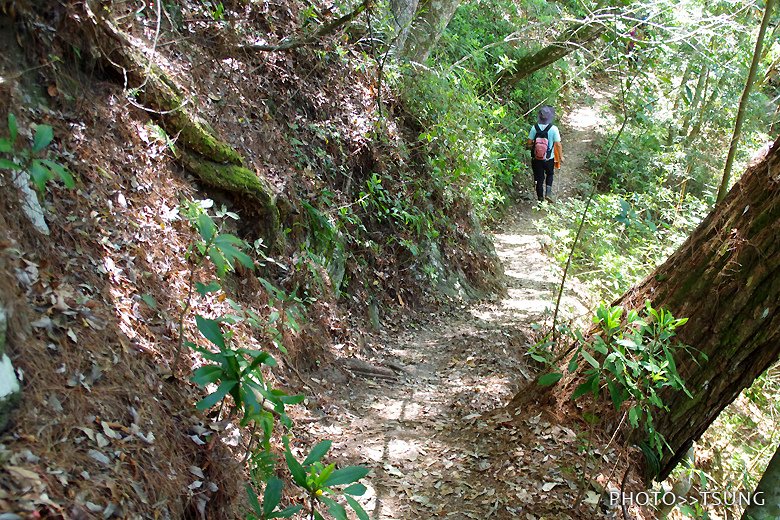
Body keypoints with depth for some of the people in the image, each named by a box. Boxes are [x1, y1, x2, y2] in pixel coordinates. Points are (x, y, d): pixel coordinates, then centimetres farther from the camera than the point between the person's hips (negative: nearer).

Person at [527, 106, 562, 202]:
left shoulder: (534, 127, -10)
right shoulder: (553, 129, -16)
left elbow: (529, 143, -5)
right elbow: (558, 144, -14)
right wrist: (561, 156, 0)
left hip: (536, 158, 1)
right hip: (549, 158, -1)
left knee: (539, 178, 15)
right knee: (549, 174, 25)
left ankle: (540, 197, 23)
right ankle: (548, 193, 10)